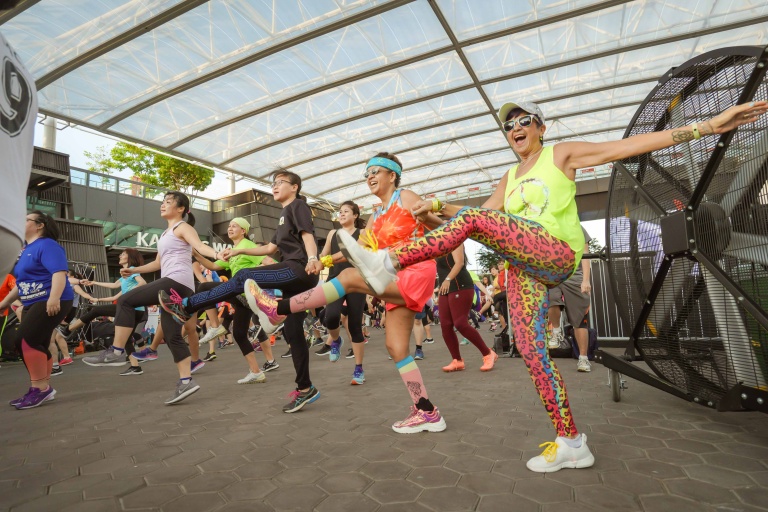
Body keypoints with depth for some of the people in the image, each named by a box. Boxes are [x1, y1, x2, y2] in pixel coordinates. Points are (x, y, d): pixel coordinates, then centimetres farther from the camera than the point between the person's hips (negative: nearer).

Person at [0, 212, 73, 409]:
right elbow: (22, 282, 28)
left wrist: (54, 298, -35)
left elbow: (59, 272, -23)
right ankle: (42, 389, 18)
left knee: (26, 341, -16)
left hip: (51, 303, -10)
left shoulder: (47, 245, -9)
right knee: (37, 345, 9)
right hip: (33, 304, 10)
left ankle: (40, 388, -8)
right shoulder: (26, 250, 20)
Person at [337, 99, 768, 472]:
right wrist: (439, 207, 5)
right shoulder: (510, 178, 26)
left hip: (557, 255, -7)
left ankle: (388, 263, -28)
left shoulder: (562, 154, 10)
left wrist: (708, 126, -4)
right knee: (530, 349, -3)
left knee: (474, 219, -25)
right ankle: (572, 444, 7)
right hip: (523, 268, 7)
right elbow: (485, 214, 20)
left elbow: (632, 145, 3)